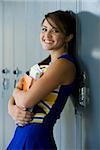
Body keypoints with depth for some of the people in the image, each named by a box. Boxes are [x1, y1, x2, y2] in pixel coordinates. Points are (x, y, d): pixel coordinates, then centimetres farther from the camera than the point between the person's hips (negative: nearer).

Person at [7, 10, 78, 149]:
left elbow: (26, 100, -21)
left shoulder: (64, 64, -15)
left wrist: (16, 91, 0)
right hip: (20, 136, 8)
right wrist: (12, 109, -11)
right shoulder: (43, 64, 11)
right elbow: (14, 99, 11)